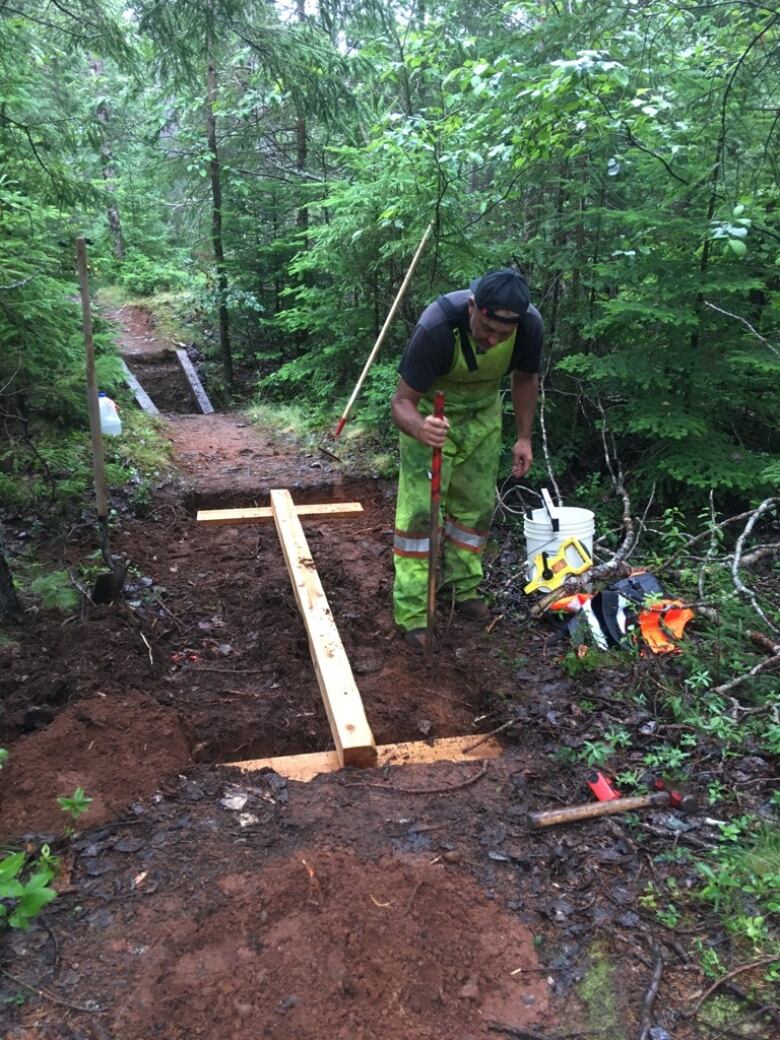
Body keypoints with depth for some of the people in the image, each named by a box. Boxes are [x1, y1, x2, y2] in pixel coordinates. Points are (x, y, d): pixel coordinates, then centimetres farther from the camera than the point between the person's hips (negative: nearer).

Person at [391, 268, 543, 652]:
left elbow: (525, 378, -3)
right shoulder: (436, 327, -38)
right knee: (419, 510, -11)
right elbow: (402, 401, -33)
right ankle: (412, 613, -5)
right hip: (429, 413, -4)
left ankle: (464, 588, 27)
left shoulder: (530, 326, -25)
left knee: (476, 506, 9)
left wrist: (524, 437, -5)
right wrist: (419, 427, -54)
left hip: (482, 413, 4)